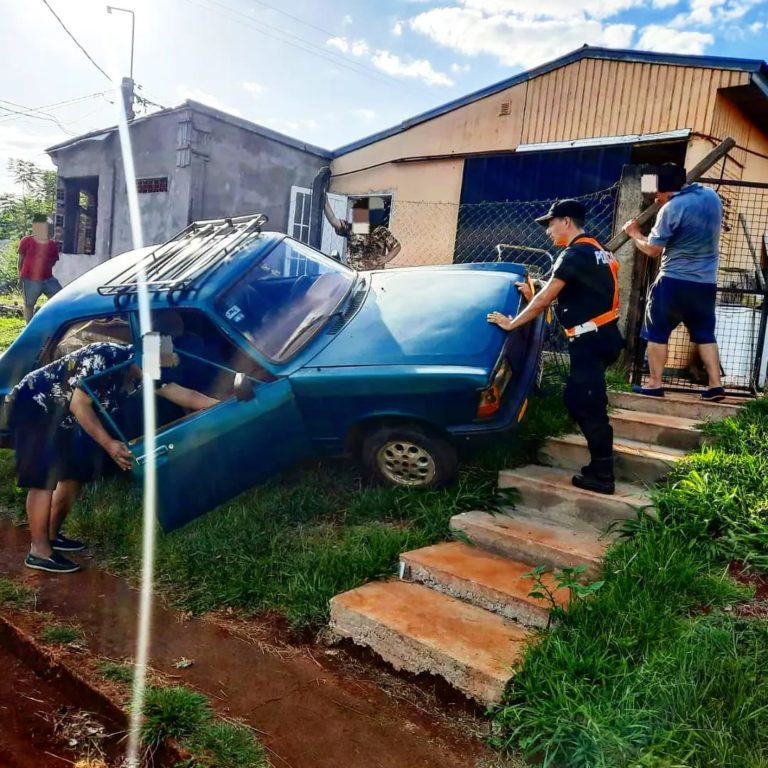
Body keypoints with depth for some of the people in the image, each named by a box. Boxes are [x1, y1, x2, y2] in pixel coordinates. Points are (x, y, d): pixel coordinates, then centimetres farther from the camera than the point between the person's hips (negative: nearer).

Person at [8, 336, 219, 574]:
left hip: (60, 416, 9)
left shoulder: (140, 373, -3)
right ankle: (39, 552, -8)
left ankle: (51, 535, 22)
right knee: (44, 479, -12)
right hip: (34, 404, -9)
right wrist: (109, 444, -31)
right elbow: (79, 405, -29)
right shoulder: (105, 358, -29)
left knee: (73, 474, 9)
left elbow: (182, 394, -3)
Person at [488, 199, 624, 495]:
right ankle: (600, 464, 24)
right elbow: (559, 296, 16)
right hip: (601, 335, 10)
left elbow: (545, 298, -16)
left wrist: (512, 323, -8)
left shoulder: (575, 254, -14)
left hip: (591, 340, -10)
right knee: (577, 399, 17)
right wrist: (535, 298, 5)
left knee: (589, 406, -5)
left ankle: (602, 476, 4)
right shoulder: (594, 250, 18)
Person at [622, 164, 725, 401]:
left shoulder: (672, 208, -15)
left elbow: (652, 250, -9)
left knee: (657, 333, 7)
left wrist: (635, 234, 10)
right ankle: (715, 385, 10)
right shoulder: (712, 196, 6)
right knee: (705, 334, 13)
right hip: (706, 282, 6)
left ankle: (655, 384, 9)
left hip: (674, 281, -6)